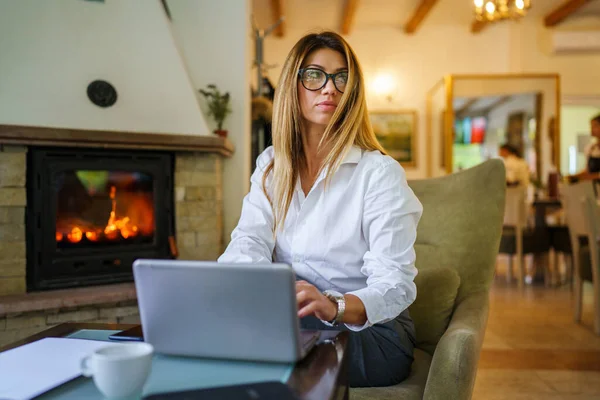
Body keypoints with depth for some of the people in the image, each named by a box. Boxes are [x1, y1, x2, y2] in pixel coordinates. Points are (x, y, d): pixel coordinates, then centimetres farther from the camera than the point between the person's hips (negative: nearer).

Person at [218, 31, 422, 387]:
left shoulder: (380, 172, -10)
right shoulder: (271, 166, 6)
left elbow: (395, 285, -18)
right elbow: (250, 245, -8)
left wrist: (333, 305, -39)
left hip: (372, 333, -4)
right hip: (299, 320, 4)